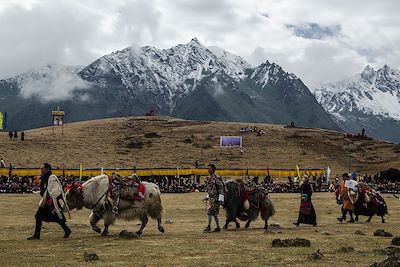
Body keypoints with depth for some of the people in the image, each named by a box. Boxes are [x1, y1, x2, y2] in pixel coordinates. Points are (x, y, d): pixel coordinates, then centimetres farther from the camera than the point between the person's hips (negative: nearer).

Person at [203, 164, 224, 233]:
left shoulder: (217, 178, -15)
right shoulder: (209, 178, 13)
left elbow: (221, 188, -17)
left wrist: (220, 199, -20)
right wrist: (207, 197, 20)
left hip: (216, 198, -9)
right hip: (211, 198, 9)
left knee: (210, 212, -12)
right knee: (214, 213, 11)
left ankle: (209, 227, -6)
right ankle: (218, 228, 17)